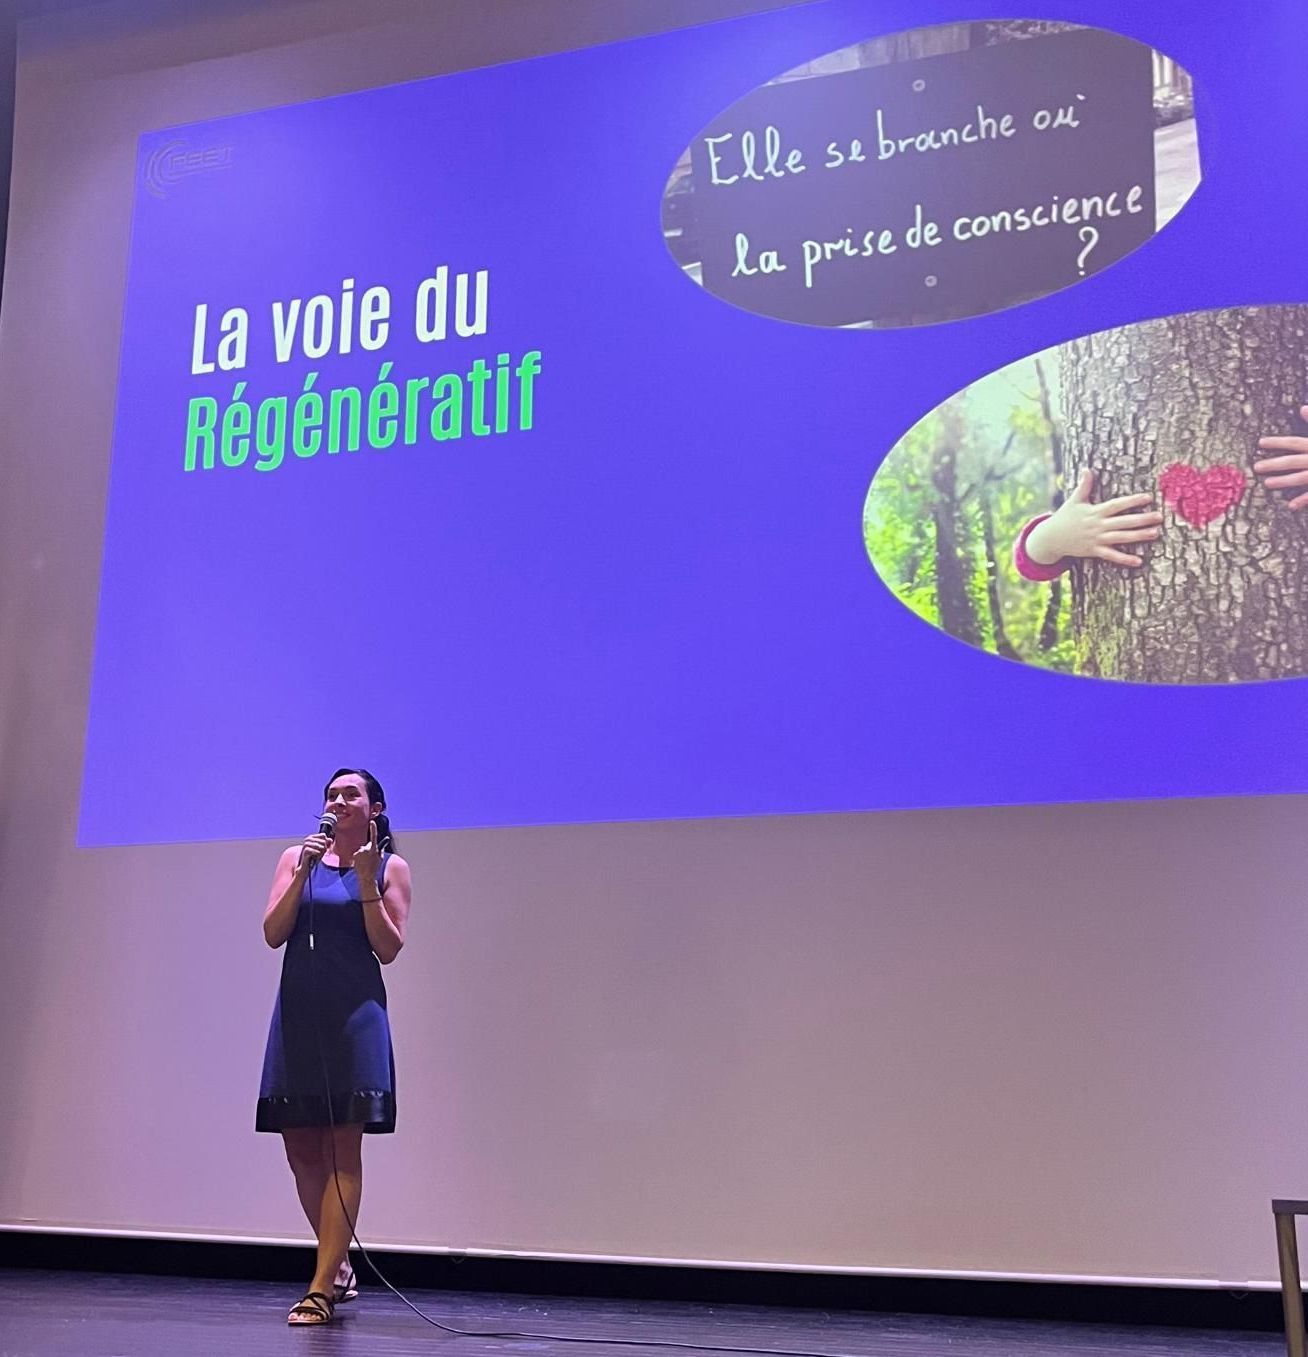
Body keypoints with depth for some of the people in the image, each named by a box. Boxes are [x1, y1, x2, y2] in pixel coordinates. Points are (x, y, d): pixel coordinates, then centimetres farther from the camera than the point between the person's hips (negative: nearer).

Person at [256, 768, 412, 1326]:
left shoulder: (390, 867, 4)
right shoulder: (296, 857, 11)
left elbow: (388, 949, -3)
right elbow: (273, 934, 2)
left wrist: (366, 881, -11)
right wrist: (303, 873, -9)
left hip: (354, 1014, -3)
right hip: (298, 1012, 3)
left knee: (343, 1150, -8)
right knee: (301, 1149, 6)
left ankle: (322, 1289, -7)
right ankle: (338, 1264, 26)